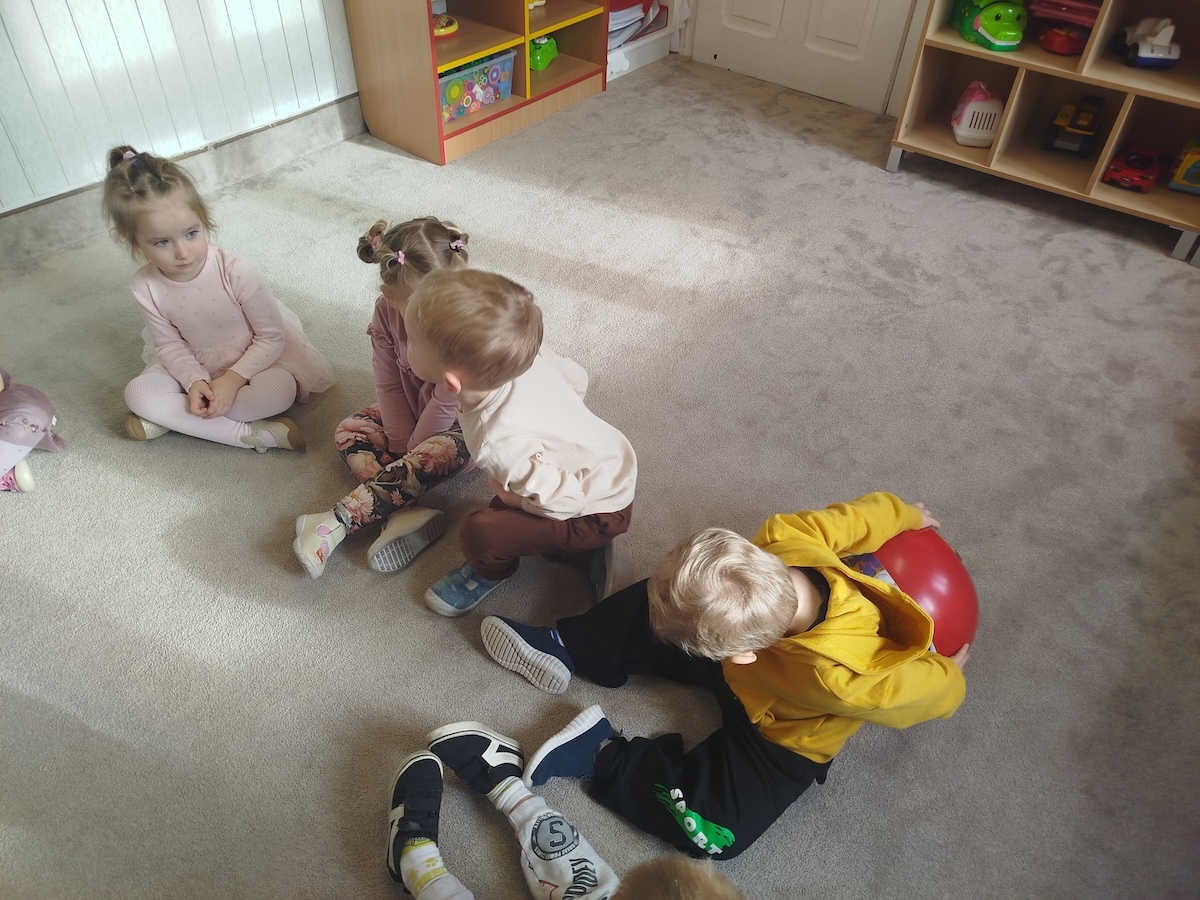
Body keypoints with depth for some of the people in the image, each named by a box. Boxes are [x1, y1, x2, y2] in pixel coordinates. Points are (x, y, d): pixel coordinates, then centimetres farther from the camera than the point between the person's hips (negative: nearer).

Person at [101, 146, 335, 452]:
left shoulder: (235, 271, -27)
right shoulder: (146, 287, -16)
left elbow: (271, 337, -19)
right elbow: (169, 345, -5)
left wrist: (233, 379, -27)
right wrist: (195, 382, -24)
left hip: (253, 361, -3)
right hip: (194, 369, 3)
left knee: (279, 389, -33)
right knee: (138, 393, -20)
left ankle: (172, 418, -18)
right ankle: (250, 433, -25)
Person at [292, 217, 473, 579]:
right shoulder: (386, 312, -17)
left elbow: (447, 404, -26)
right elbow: (389, 385, -10)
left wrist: (410, 453, -16)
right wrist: (401, 445, -14)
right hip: (412, 410, 6)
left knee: (436, 454, -34)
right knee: (349, 432, -8)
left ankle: (337, 522, -30)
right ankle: (405, 513, -27)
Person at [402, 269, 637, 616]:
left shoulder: (500, 445, -40)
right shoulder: (524, 355, -20)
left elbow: (566, 500, -30)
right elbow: (577, 378, -1)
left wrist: (513, 500, -12)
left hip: (596, 511, -8)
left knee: (479, 531, -16)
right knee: (503, 505, 22)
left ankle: (488, 572, 20)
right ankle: (588, 553, 23)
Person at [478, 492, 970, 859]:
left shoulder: (837, 678, -47)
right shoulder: (781, 544, -36)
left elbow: (922, 689, -28)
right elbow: (850, 516, -17)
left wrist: (949, 676, -4)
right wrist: (904, 514, 4)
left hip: (781, 740, -5)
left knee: (712, 832, -19)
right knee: (657, 607, -2)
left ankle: (602, 754, -6)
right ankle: (562, 649, 13)